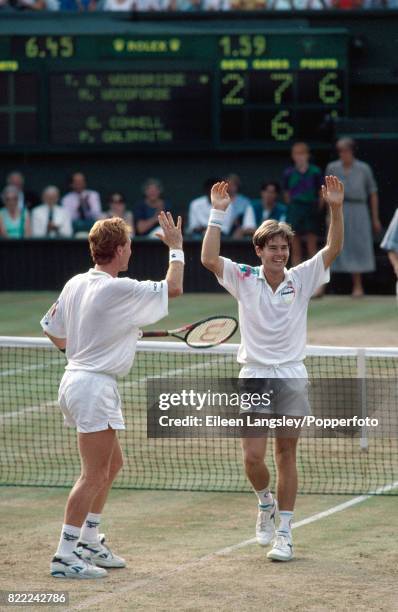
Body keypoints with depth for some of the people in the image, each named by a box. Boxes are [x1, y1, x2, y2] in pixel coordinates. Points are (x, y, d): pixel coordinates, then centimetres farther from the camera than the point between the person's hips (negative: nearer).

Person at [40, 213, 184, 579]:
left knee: (112, 464, 21)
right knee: (94, 475, -6)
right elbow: (173, 288, -13)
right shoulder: (118, 290, -18)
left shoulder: (75, 284, 5)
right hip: (95, 386, -9)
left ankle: (89, 542, 27)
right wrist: (176, 248, -1)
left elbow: (57, 336, 12)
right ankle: (65, 557, -8)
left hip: (76, 376, 9)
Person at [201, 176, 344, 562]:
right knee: (252, 457, -8)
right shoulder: (245, 280, -1)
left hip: (291, 377, 1)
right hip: (254, 377, -1)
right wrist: (218, 214, -17)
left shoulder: (302, 279, 2)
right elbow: (209, 259, -13)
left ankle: (284, 531, 9)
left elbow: (333, 249, -6)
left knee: (286, 456, 4)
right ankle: (265, 501, 23)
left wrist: (336, 209, -19)